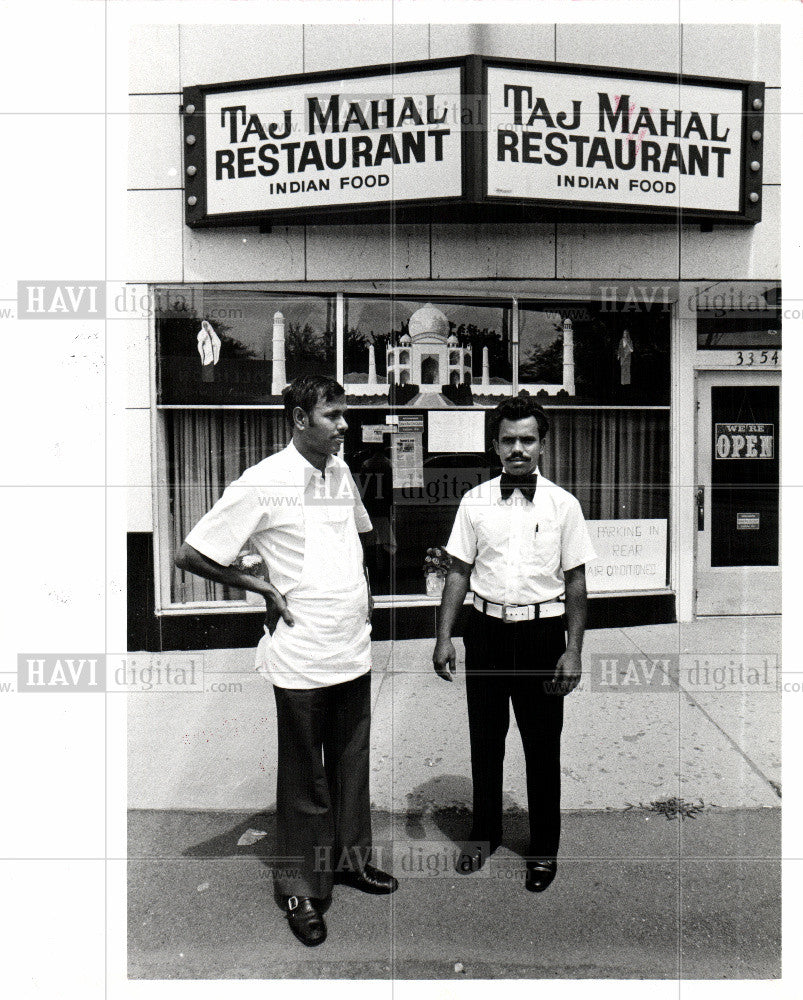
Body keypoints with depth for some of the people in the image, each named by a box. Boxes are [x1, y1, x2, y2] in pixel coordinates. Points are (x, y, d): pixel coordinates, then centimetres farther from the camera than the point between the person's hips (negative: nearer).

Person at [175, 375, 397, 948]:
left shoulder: (341, 472, 5)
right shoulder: (263, 483, -15)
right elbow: (191, 555, -13)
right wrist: (263, 587, -10)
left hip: (355, 648, 6)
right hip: (304, 657, -6)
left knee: (352, 765, 19)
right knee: (305, 778, 9)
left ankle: (351, 859, 40)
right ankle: (301, 890, 28)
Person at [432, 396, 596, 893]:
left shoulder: (563, 504, -3)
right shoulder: (475, 502, 1)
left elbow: (576, 581, 0)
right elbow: (459, 571, 4)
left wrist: (573, 651, -4)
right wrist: (444, 637, 0)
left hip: (542, 632, -1)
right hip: (487, 628, 2)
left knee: (543, 744, 10)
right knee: (485, 738, 15)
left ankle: (545, 847, 32)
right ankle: (485, 832, 38)